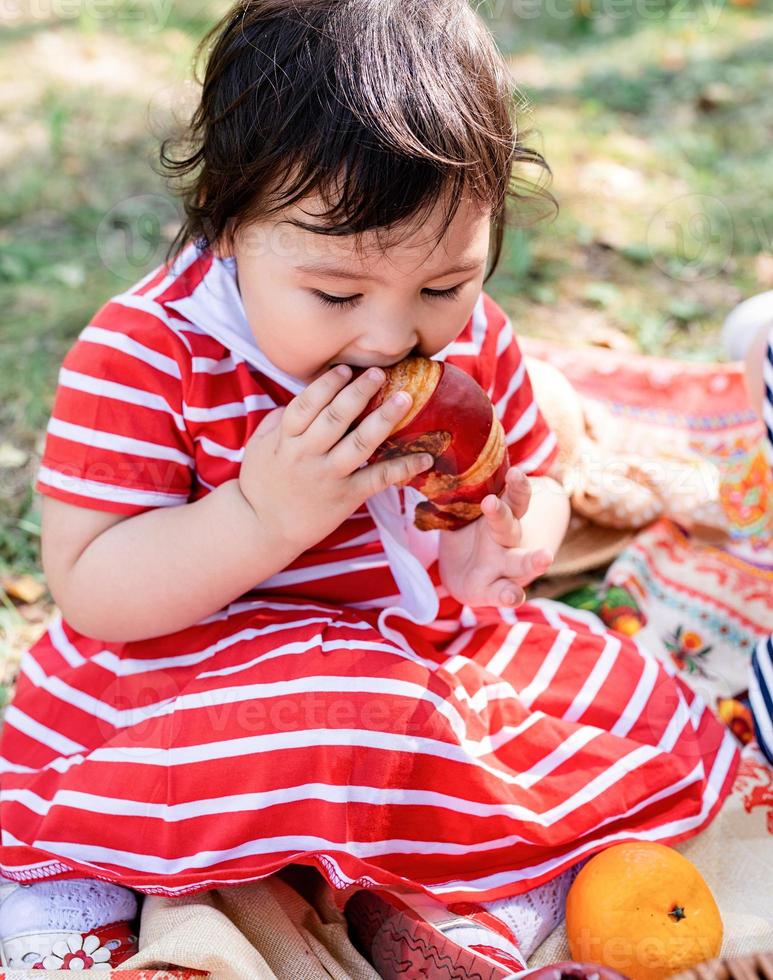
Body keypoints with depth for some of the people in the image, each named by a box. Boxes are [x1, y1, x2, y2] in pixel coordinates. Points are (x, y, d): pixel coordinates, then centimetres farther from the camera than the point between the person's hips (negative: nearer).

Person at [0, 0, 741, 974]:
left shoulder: (469, 338, -3)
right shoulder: (144, 355, -20)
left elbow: (533, 484, 12)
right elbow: (87, 590, -21)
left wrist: (504, 543, -13)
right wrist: (264, 517, -35)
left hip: (424, 648, 6)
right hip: (182, 691, -5)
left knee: (664, 733, -1)